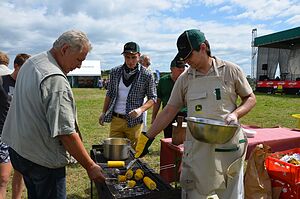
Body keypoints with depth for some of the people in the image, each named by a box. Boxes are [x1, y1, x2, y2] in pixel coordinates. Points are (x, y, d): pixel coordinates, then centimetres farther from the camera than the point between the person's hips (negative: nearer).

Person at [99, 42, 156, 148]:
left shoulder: (146, 75, -6)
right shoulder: (115, 72, 4)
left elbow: (152, 98, -2)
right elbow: (109, 94, 14)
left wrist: (141, 109, -18)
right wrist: (103, 112, 10)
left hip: (134, 121, -3)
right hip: (115, 119, 3)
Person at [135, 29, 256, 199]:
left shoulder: (231, 70, -1)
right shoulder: (184, 79, 5)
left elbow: (250, 98, 8)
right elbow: (169, 111, 6)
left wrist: (235, 114, -12)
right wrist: (148, 137, 4)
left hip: (229, 146, -1)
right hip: (196, 148, 2)